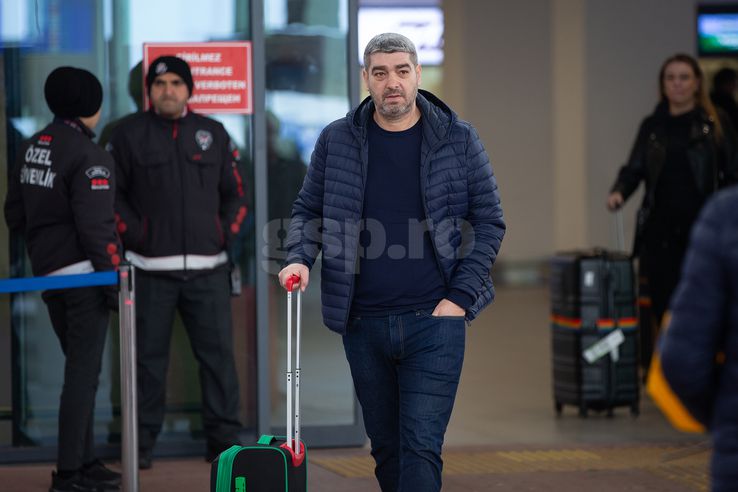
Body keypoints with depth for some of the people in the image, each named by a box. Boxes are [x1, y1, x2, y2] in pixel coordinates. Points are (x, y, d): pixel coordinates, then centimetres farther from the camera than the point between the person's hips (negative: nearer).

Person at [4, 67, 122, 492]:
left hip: (49, 275, 9)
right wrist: (116, 281, -14)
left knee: (80, 368, 18)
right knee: (84, 372, -4)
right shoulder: (89, 157, -16)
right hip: (84, 273, -9)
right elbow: (96, 226, -20)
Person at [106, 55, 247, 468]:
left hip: (208, 268, 2)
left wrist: (227, 236, 3)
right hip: (151, 270, -2)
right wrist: (134, 235, -6)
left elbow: (236, 194, 16)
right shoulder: (129, 135, 5)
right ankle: (143, 442, 10)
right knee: (149, 356, 2)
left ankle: (224, 438, 7)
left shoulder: (213, 134, 12)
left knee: (218, 353, 0)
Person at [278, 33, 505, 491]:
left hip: (433, 320, -3)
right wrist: (300, 258, -5)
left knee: (421, 448, -11)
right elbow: (309, 210, 15)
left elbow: (489, 222, 4)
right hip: (363, 324, 3)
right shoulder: (337, 140, 5)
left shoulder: (459, 140, 1)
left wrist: (460, 297, -5)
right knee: (386, 448, 11)